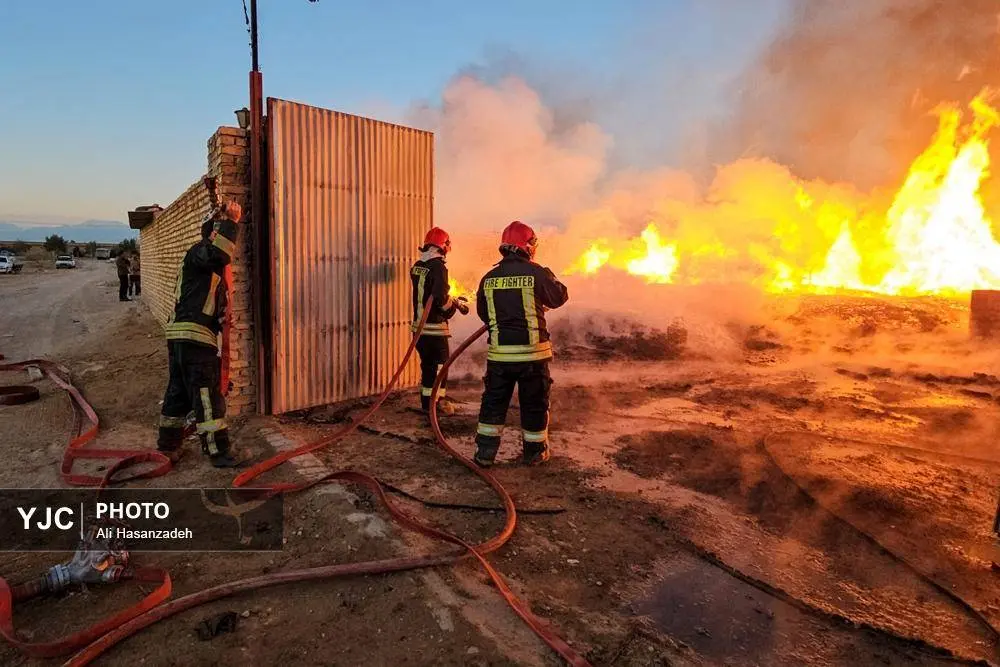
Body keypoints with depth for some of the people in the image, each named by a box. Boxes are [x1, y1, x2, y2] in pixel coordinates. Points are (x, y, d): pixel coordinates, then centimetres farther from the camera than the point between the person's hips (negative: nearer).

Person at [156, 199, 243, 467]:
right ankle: (219, 453, -2)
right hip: (194, 336, -11)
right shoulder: (199, 251, -8)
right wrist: (231, 222, -24)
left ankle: (168, 445, 29)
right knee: (207, 395, -7)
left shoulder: (210, 264, 23)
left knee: (179, 392, 17)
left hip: (180, 336, 11)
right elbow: (218, 252, -32)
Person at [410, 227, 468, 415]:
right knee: (440, 365, 5)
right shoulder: (438, 266, -16)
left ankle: (426, 403, 26)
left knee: (427, 364, 17)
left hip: (419, 324, 8)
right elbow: (441, 297, -25)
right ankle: (436, 403, 11)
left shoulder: (417, 266, 9)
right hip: (435, 326, -8)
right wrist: (458, 304, -7)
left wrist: (453, 299, 22)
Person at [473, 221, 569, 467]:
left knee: (493, 402, 13)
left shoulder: (489, 278, 1)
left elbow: (482, 312, 11)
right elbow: (559, 297, 5)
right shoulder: (536, 273, -9)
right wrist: (550, 277, 23)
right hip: (532, 352, -3)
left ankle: (485, 453, 17)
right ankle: (534, 452, 24)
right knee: (535, 404, 12)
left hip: (499, 352, 3)